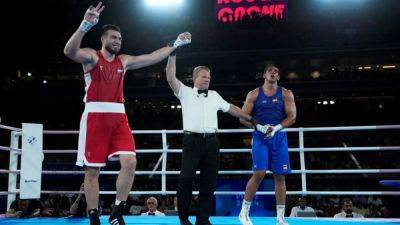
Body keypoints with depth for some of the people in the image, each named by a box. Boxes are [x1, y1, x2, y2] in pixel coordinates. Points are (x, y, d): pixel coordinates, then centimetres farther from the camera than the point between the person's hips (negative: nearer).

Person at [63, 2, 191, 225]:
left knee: (130, 162, -12)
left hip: (118, 117, 4)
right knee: (92, 170, 0)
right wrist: (86, 25, -34)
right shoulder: (91, 56, 2)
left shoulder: (124, 61, 18)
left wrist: (175, 44, 17)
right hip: (95, 116, -4)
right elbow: (69, 51, -19)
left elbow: (152, 57, 19)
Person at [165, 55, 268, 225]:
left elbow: (231, 109, 24)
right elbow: (171, 77, -3)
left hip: (211, 141, 4)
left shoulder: (214, 95, 21)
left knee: (209, 182, 3)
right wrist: (172, 54, -9)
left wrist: (254, 122, 22)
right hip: (192, 140, -4)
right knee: (186, 178, -16)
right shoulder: (185, 92, 10)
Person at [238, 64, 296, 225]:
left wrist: (276, 128, -17)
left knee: (280, 176, 2)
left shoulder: (286, 94, 6)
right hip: (260, 136, -2)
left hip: (279, 137, 2)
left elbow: (292, 117, -1)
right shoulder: (254, 94, 4)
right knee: (259, 173, -14)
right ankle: (244, 212, 1)